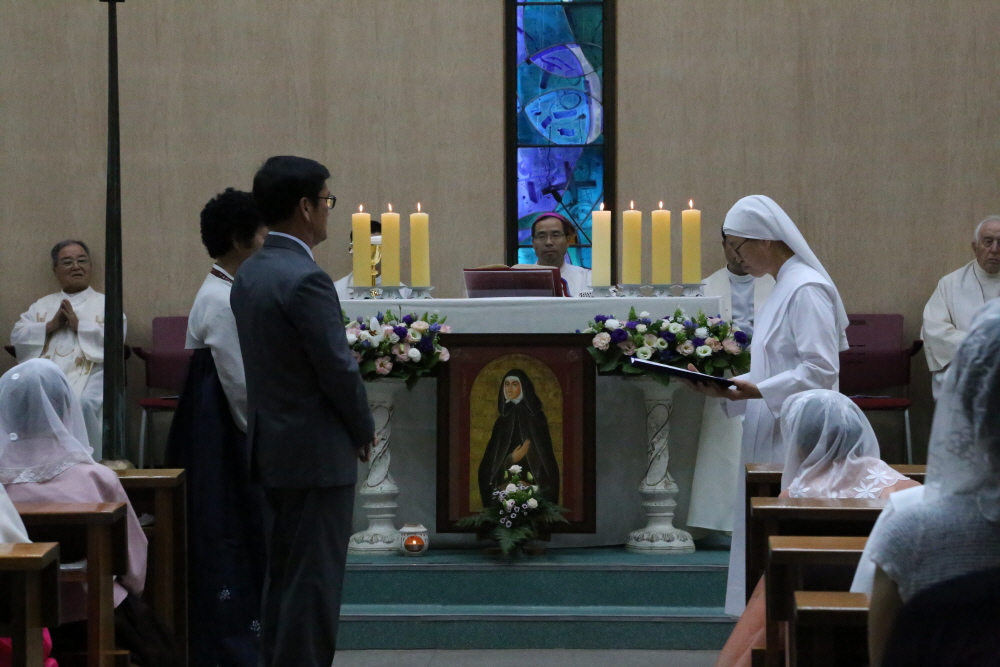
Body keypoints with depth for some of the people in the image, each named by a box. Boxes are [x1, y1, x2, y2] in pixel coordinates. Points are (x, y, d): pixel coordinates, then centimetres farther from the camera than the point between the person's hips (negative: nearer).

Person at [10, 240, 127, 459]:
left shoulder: (105, 304, 15)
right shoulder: (41, 305, 25)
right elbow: (17, 336, 11)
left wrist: (78, 325, -5)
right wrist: (51, 326, -2)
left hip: (89, 374, -2)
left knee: (84, 404, -35)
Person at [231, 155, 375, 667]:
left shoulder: (249, 274, 8)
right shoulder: (305, 279, -20)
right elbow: (339, 370, -18)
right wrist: (363, 429, -1)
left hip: (272, 444, 9)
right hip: (316, 451, -9)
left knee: (283, 576, 16)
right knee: (314, 582, -3)